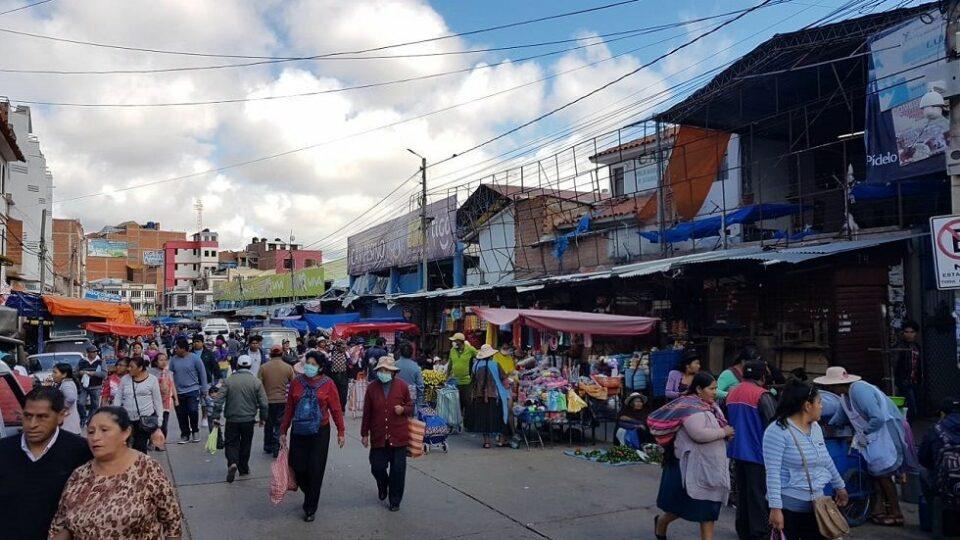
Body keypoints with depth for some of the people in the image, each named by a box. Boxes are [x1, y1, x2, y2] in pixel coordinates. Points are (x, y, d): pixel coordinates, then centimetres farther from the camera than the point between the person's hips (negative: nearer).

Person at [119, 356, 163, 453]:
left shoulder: (152, 379, -2)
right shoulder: (125, 379, 6)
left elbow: (157, 401, 2)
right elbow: (119, 398, 12)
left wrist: (159, 420, 0)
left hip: (146, 418, -3)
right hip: (127, 419, 3)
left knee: (140, 447, -2)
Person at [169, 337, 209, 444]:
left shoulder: (194, 358, -6)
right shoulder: (173, 360, 2)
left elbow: (202, 374, -1)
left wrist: (204, 390, -1)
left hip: (192, 391, -3)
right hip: (178, 392, 4)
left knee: (193, 411, -14)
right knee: (181, 415, 8)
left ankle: (195, 431, 11)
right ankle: (185, 435, 24)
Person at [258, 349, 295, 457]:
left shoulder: (263, 367, -5)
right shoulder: (288, 367, -6)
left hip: (267, 400, 2)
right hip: (282, 400, -2)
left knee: (268, 424, 18)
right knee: (280, 424, 4)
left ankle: (268, 446, 28)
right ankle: (277, 448, -3)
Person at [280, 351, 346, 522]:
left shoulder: (328, 384, -5)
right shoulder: (296, 383, 1)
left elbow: (336, 409, -2)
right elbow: (289, 408, 7)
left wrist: (341, 432, -3)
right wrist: (283, 431, 9)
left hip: (320, 433, -2)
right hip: (298, 432, 2)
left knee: (315, 471, 1)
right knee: (298, 468, 4)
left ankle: (310, 509, 17)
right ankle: (311, 495, 35)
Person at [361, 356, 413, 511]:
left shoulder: (402, 385, -3)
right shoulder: (372, 387, 0)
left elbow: (410, 406, 9)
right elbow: (367, 412, 5)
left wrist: (403, 409, -14)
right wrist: (364, 434, 7)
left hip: (398, 436, -1)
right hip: (378, 436, 1)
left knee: (397, 469, 3)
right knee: (377, 467, 5)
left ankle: (395, 500, 21)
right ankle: (383, 487, 39)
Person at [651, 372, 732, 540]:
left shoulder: (710, 405, 10)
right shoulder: (691, 406, -18)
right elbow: (699, 434, -30)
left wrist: (726, 432, -1)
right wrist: (724, 432, -17)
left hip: (710, 465, 8)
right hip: (693, 465, -8)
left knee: (708, 506, 9)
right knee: (685, 504, 6)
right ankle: (661, 521, 32)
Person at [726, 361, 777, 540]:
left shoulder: (732, 393, 5)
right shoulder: (762, 395, -17)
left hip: (737, 451, 7)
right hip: (757, 452, -7)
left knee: (742, 492, 16)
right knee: (759, 496, 1)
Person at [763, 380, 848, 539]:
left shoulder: (816, 428, 8)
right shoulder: (778, 431, -16)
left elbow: (826, 460, 23)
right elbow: (772, 472, -20)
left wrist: (840, 486, 31)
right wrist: (775, 508, -23)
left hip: (816, 504, 7)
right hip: (788, 506, -7)